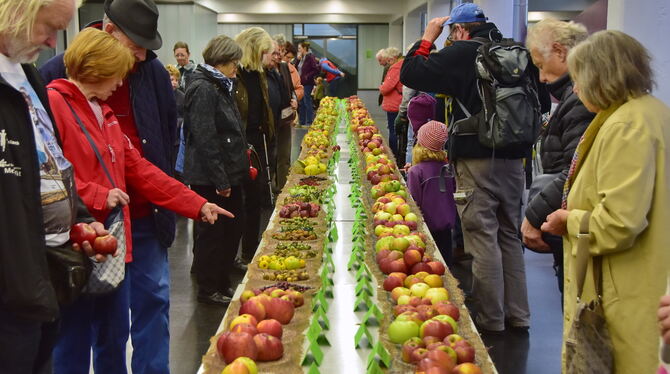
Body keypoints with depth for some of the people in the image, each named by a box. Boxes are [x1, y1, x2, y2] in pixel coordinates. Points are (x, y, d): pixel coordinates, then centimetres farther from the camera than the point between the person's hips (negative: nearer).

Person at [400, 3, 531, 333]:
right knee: (510, 235, 15)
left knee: (483, 238, 0)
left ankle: (490, 319, 6)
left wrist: (428, 38, 4)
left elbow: (410, 74, -7)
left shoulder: (462, 53, -9)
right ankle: (517, 315, 22)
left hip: (477, 160, -6)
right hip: (513, 158, 7)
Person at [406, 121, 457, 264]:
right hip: (447, 224, 5)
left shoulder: (416, 172, -17)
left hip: (427, 225, -5)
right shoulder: (447, 168, -2)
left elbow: (414, 201, -17)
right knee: (444, 262, 16)